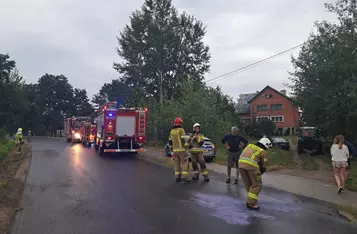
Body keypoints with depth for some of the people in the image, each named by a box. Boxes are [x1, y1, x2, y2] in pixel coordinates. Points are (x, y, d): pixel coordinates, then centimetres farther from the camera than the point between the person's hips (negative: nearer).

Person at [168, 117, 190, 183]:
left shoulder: (172, 131, 10)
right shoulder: (181, 130, -10)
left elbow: (170, 142, 11)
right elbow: (183, 140, -18)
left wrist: (172, 149, 22)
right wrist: (187, 146, -8)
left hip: (175, 150, 6)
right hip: (182, 150, -6)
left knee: (177, 164, 11)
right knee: (184, 163, -2)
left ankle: (177, 178, 12)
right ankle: (184, 178, -8)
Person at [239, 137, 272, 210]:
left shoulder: (250, 145, 27)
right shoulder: (263, 151, 12)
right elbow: (263, 165, 15)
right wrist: (259, 174, 34)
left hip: (241, 163, 6)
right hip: (251, 165, -6)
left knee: (248, 184, 21)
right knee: (256, 185, 6)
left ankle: (250, 199, 32)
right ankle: (251, 203, 1)